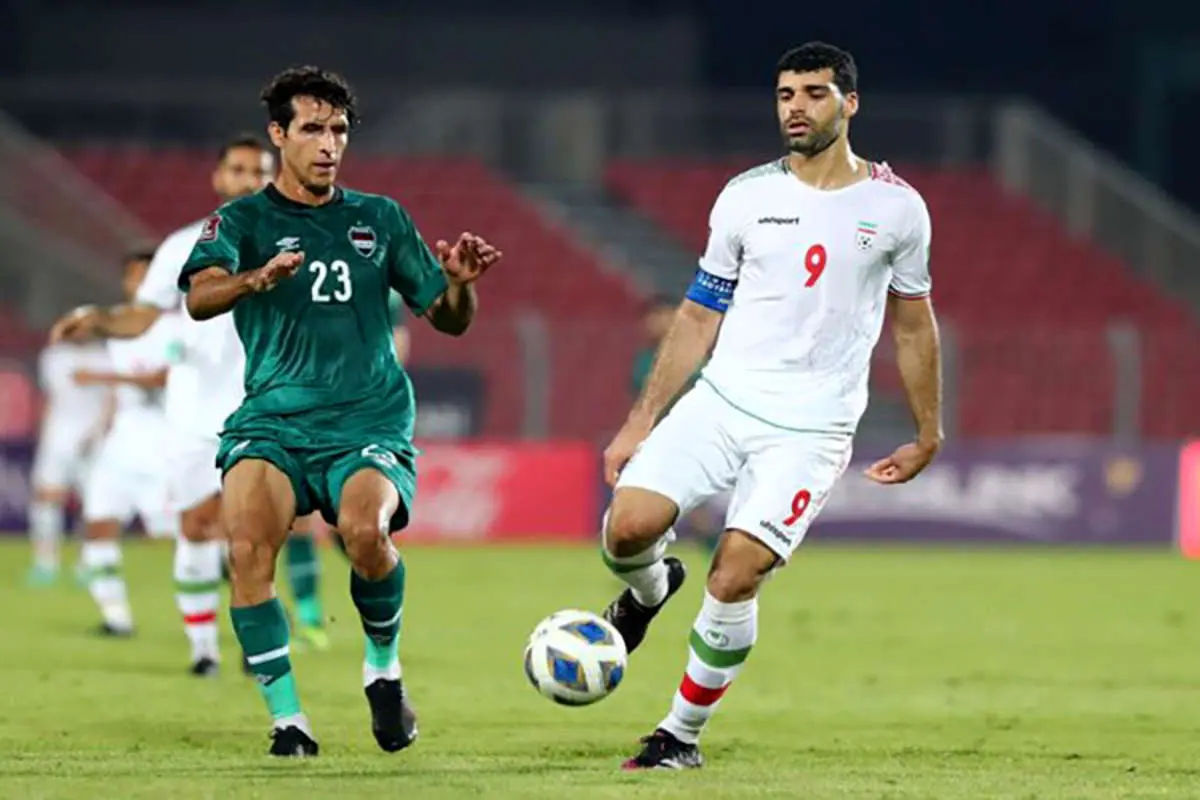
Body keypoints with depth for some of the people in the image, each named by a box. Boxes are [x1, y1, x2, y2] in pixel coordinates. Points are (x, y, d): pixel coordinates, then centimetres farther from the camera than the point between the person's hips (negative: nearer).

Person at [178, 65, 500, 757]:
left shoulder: (380, 219, 15)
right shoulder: (243, 221, 7)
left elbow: (448, 320, 16)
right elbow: (200, 298, -13)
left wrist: (460, 283, -8)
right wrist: (258, 278, -35)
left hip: (369, 419, 0)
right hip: (272, 419, 0)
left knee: (364, 529, -30)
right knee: (248, 545, -27)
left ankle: (384, 667, -1)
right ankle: (288, 719, -17)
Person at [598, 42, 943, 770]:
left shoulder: (896, 207, 1)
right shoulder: (747, 196, 5)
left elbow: (913, 324, 14)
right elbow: (700, 315, 11)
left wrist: (928, 436, 17)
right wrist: (641, 422, 8)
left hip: (812, 429, -2)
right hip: (722, 401, 2)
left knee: (735, 577, -16)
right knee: (629, 525, -18)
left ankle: (683, 735, 3)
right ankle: (649, 588, 20)